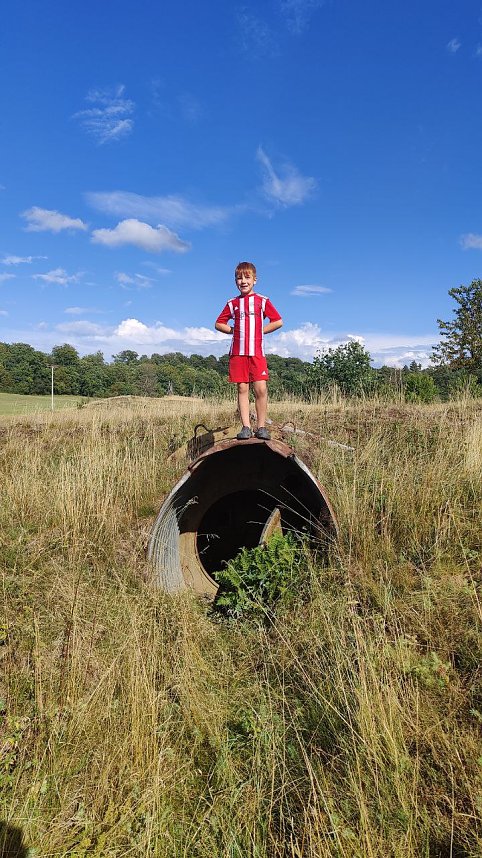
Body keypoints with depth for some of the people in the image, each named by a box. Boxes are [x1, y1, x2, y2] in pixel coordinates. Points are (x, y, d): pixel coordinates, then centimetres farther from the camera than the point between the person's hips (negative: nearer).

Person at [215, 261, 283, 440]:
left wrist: (260, 331, 3)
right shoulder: (233, 303, 12)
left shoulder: (262, 301, 7)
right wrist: (234, 330, 6)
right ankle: (246, 427, 2)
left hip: (257, 352, -2)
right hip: (237, 352, 2)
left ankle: (261, 427, 0)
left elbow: (278, 322, 6)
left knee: (261, 389, -8)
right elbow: (219, 324, 18)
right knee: (242, 389, 0)